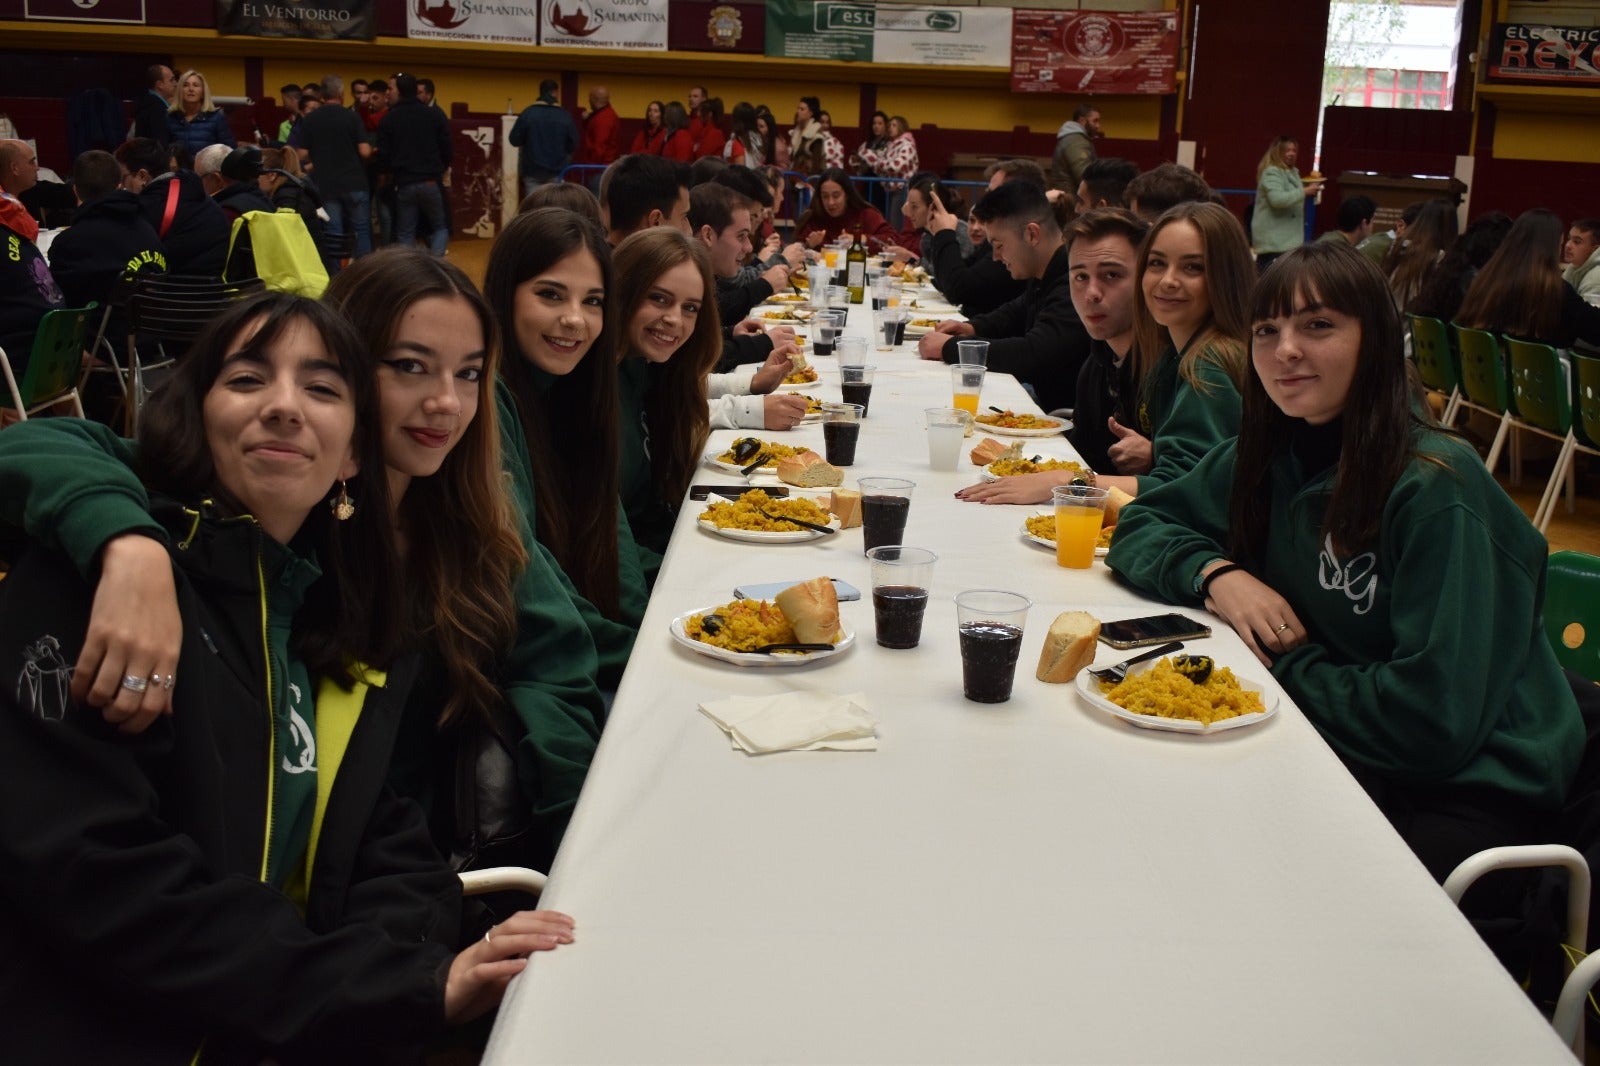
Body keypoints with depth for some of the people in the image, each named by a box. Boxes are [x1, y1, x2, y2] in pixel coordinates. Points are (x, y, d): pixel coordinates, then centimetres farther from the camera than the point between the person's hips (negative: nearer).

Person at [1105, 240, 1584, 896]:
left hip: (1461, 796, -6)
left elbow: (1433, 721, -23)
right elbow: (1142, 526, 8)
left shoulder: (1437, 492, -20)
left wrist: (1282, 666, -13)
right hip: (1337, 758, 6)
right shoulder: (1266, 458, 1)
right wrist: (1216, 573, -11)